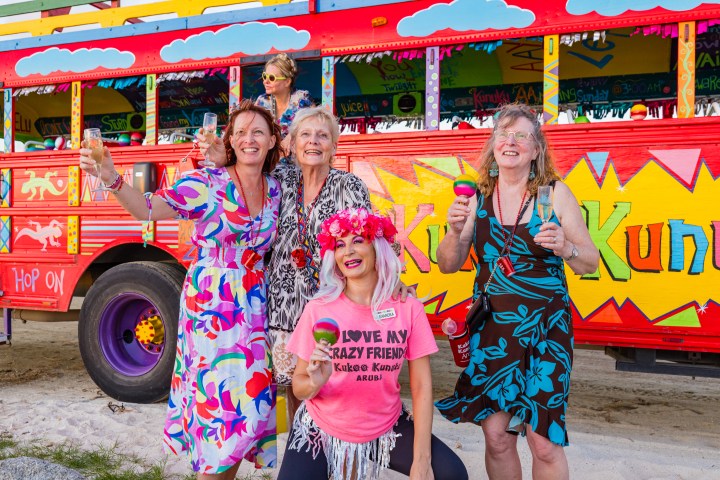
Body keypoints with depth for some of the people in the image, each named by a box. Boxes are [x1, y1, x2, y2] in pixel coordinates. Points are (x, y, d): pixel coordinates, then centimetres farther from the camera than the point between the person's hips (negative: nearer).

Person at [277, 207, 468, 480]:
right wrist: (315, 382, -30)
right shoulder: (318, 309, -14)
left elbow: (422, 386, -7)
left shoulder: (409, 308, -10)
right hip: (321, 430, -1)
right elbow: (298, 386, -7)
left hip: (387, 429, 1)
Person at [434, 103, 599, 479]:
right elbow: (448, 266, 6)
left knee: (544, 443, 0)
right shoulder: (476, 197, 3)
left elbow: (590, 264, 1)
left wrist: (565, 248, -20)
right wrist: (455, 232, -13)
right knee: (496, 436, 6)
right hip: (490, 330, 2)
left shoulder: (556, 193, -3)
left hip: (545, 330, -2)